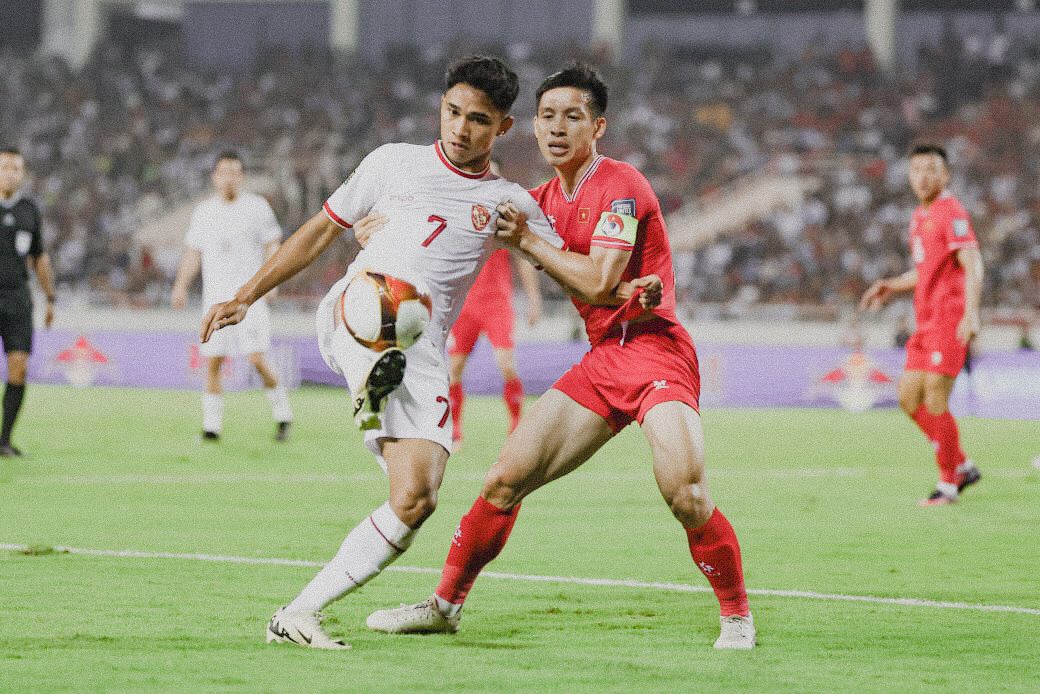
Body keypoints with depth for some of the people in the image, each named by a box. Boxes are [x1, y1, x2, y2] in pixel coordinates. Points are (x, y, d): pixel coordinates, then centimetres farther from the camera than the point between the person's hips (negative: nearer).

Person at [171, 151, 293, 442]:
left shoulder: (257, 207, 2)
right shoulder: (204, 211, 12)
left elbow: (272, 245, 4)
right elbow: (193, 252, 17)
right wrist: (181, 286, 5)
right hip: (214, 296, 3)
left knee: (258, 359, -13)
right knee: (213, 361, -3)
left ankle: (283, 415, 5)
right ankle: (212, 426, 3)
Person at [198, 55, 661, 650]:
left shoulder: (509, 203, 16)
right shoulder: (394, 163, 16)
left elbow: (571, 266, 7)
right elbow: (321, 231, 21)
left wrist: (623, 291, -13)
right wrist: (245, 297, 17)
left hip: (422, 356, 2)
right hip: (350, 317, -1)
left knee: (416, 500, -12)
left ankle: (299, 615, -4)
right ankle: (373, 383, -64)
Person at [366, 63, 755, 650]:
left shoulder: (620, 186, -11)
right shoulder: (545, 200, 12)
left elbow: (600, 280, -21)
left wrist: (527, 240, -16)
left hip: (654, 348, -7)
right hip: (601, 360, 7)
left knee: (686, 495, -26)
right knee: (504, 480, 1)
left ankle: (738, 616, -6)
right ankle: (446, 603, 16)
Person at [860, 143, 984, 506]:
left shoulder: (951, 213, -10)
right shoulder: (920, 217, 18)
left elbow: (972, 265, -19)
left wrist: (971, 313, -30)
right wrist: (892, 286, 16)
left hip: (950, 321, -9)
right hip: (926, 323, 9)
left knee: (934, 401, -9)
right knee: (909, 398, 8)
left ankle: (948, 483, 2)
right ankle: (962, 467, 17)